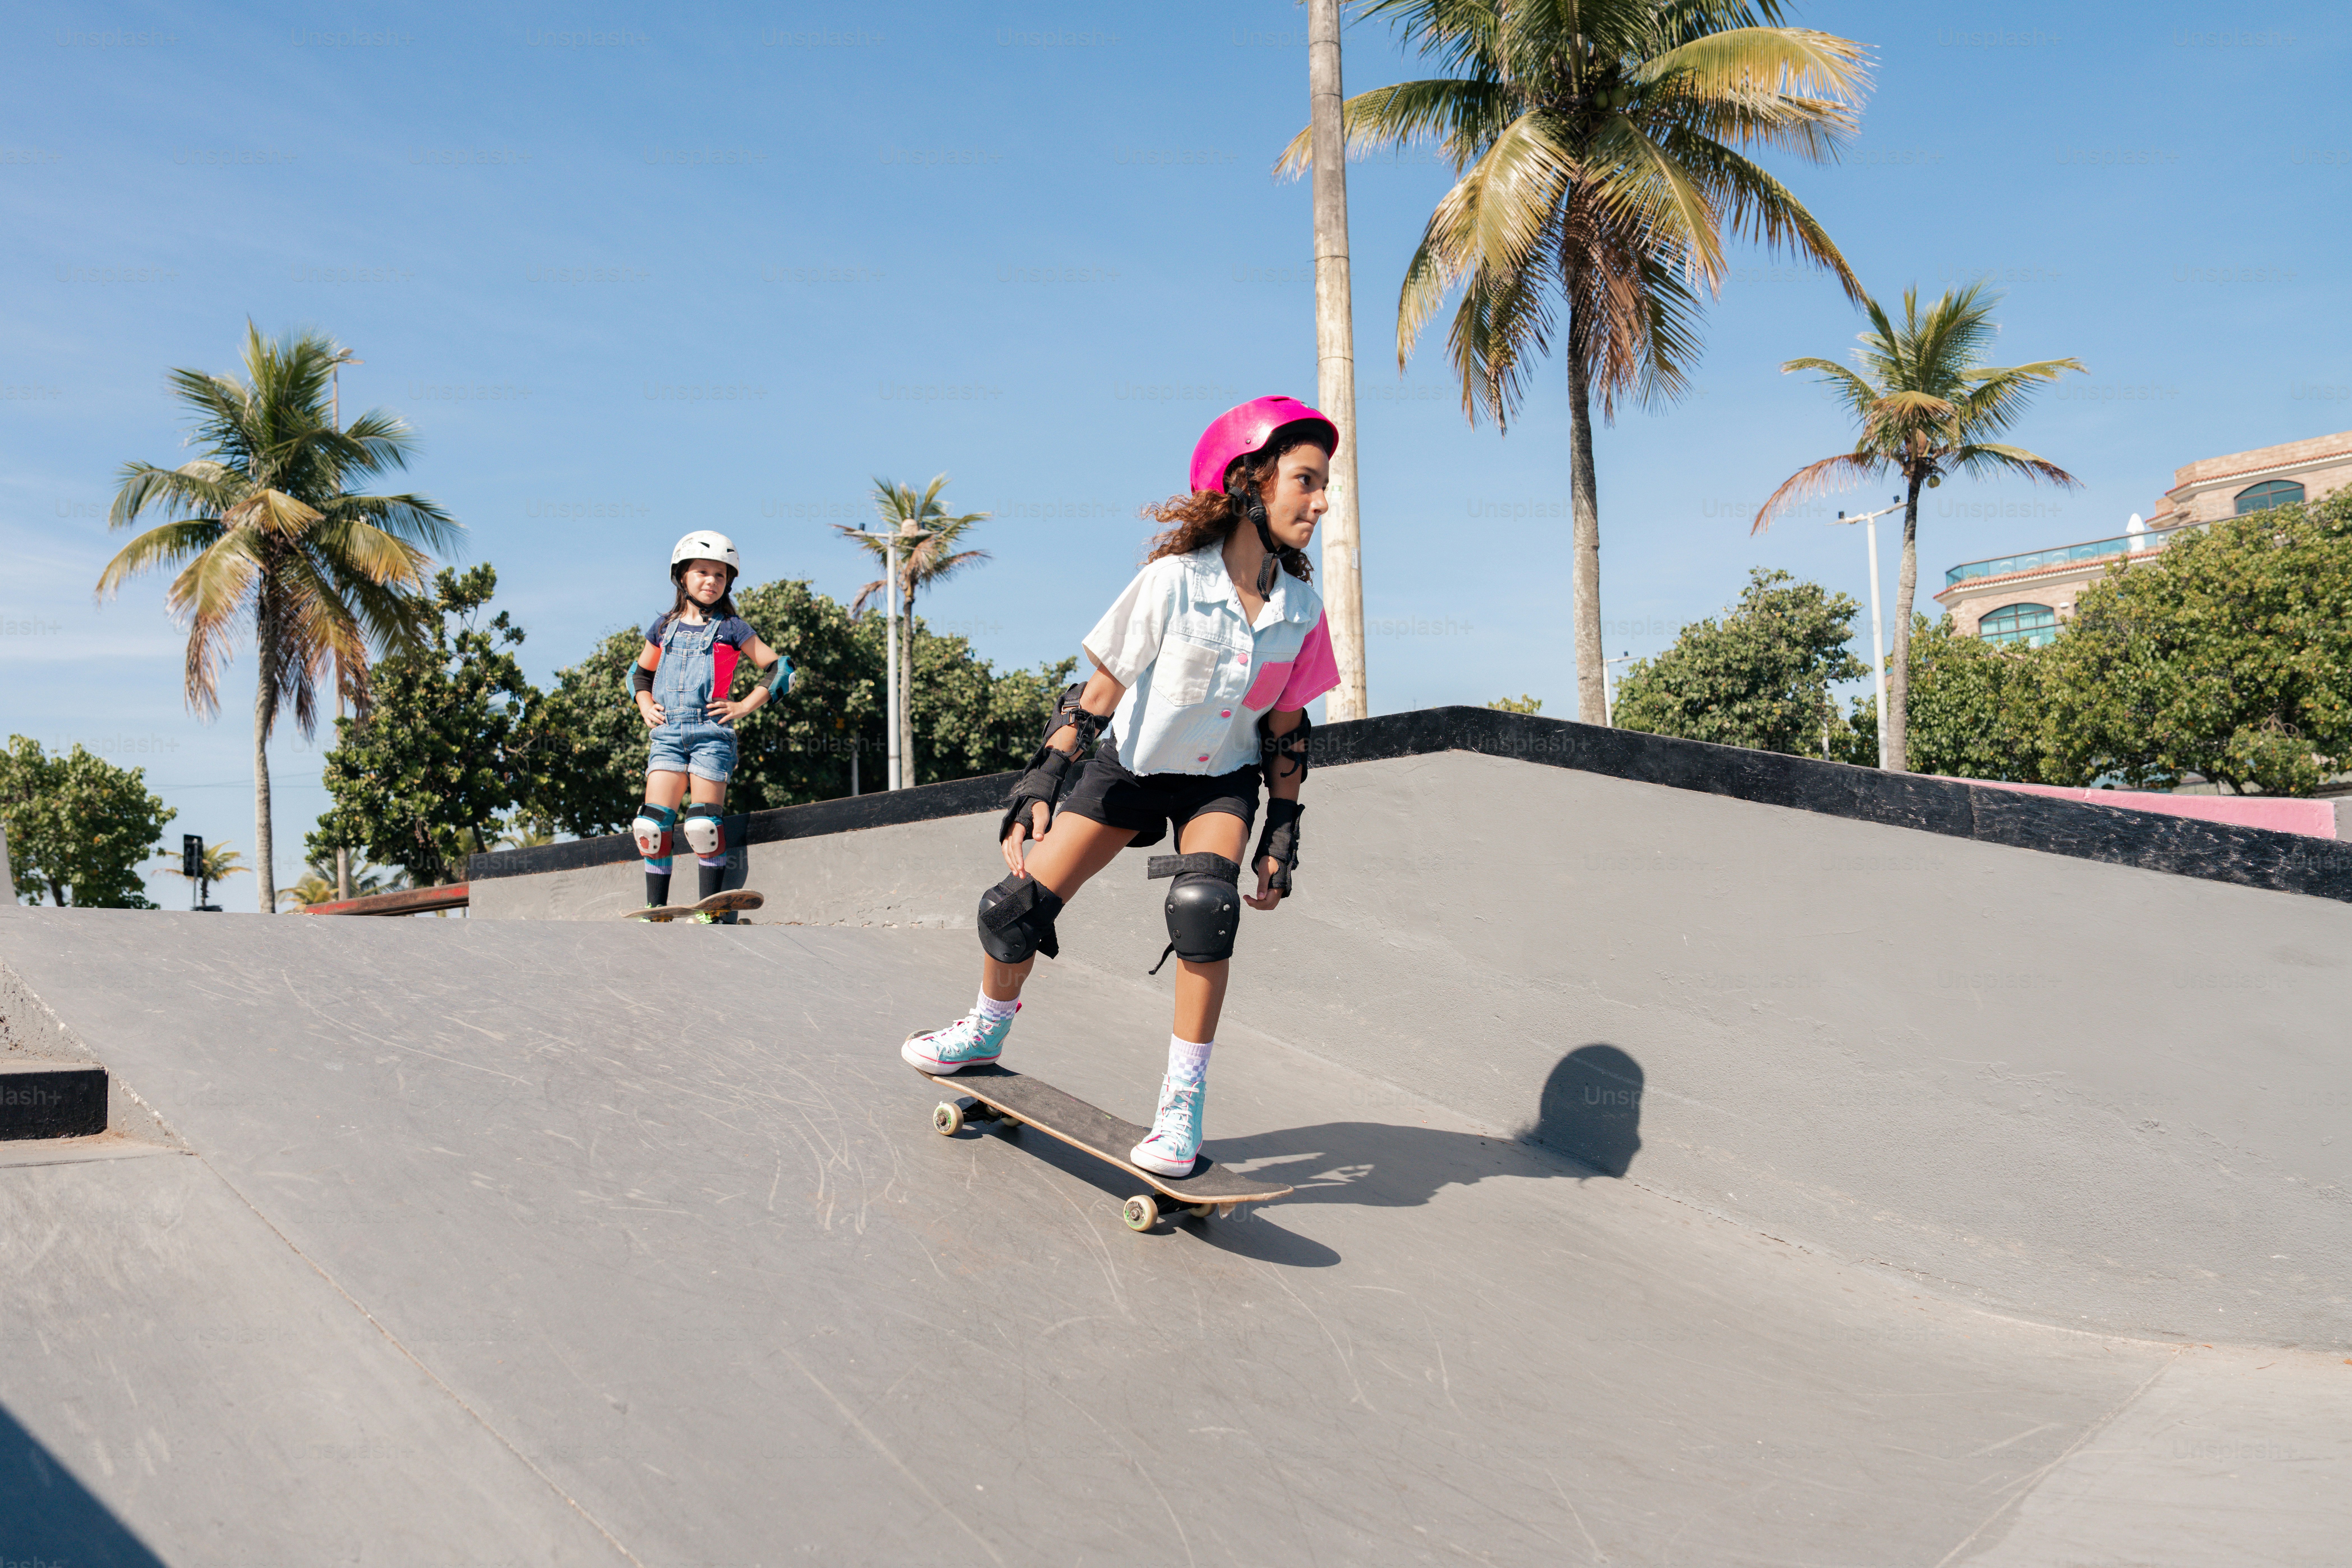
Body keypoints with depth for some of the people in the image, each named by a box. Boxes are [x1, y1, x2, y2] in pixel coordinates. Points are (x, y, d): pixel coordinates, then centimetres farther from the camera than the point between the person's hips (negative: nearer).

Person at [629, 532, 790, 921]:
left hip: (712, 732, -3)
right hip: (667, 733, 3)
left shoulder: (731, 629, 5)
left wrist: (744, 706, -2)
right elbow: (640, 672, 30)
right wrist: (646, 706, 13)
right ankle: (655, 911, 4)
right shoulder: (664, 627, 15)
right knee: (653, 824, -5)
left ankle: (708, 914, 0)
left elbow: (781, 669, 5)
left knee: (703, 824, -9)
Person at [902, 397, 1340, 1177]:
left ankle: (1183, 1102, -15)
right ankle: (988, 1030, 27)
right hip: (1129, 765, -1)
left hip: (1221, 781, 1)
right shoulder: (1173, 581, -24)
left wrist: (1282, 834, -2)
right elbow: (1099, 692, -17)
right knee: (1017, 905, -6)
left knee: (1204, 904, -27)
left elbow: (1285, 729, -1)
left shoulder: (1303, 607, -13)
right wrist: (1039, 787, -20)